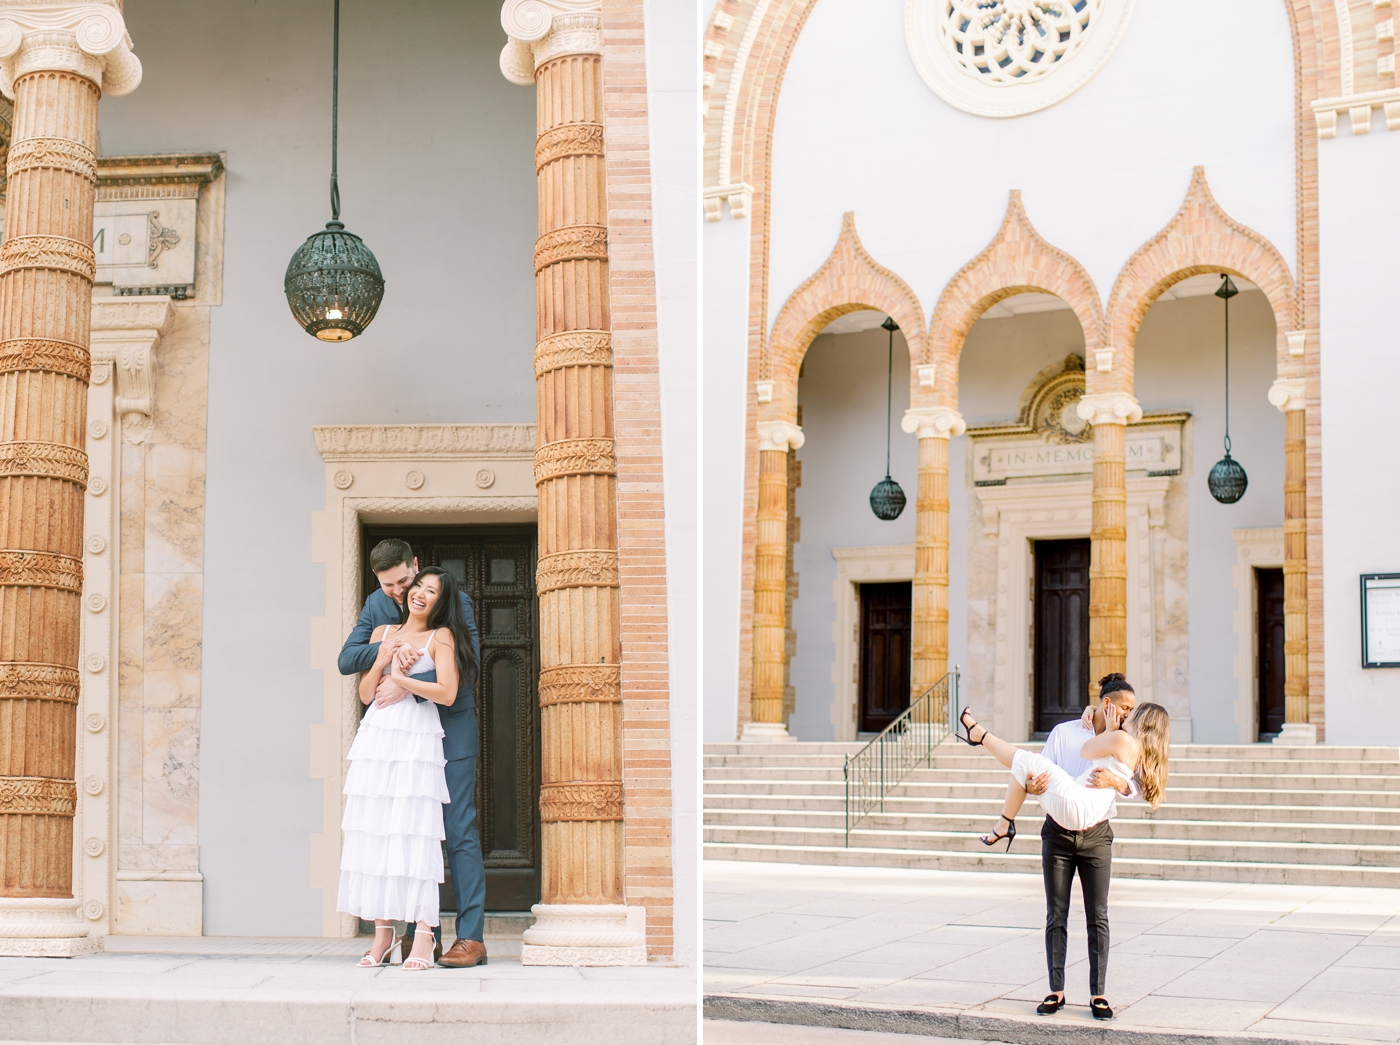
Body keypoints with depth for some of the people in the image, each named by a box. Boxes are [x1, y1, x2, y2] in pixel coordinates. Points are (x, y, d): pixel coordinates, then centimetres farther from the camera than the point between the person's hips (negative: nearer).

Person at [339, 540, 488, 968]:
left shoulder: (454, 600, -8)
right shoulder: (376, 605, 6)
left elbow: (468, 665, -16)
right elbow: (346, 660, 0)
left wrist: (409, 685, -25)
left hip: (450, 728, -5)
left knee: (458, 830, -8)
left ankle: (471, 937, -7)